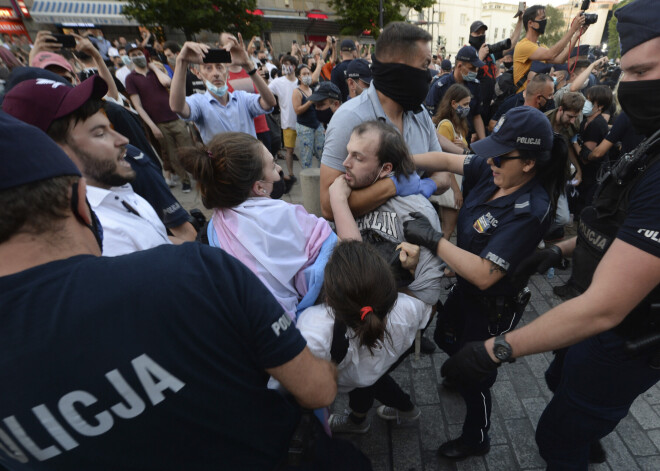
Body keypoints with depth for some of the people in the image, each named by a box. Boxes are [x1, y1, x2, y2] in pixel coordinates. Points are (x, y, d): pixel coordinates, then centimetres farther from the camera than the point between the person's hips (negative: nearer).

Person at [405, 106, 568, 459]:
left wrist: (432, 239, -37)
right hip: (465, 288, 8)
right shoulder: (492, 171, -14)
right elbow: (446, 160, -3)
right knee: (444, 336, 30)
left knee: (474, 377, 14)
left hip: (494, 305, -7)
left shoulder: (530, 211, -34)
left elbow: (484, 275, -37)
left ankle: (475, 440, 45)